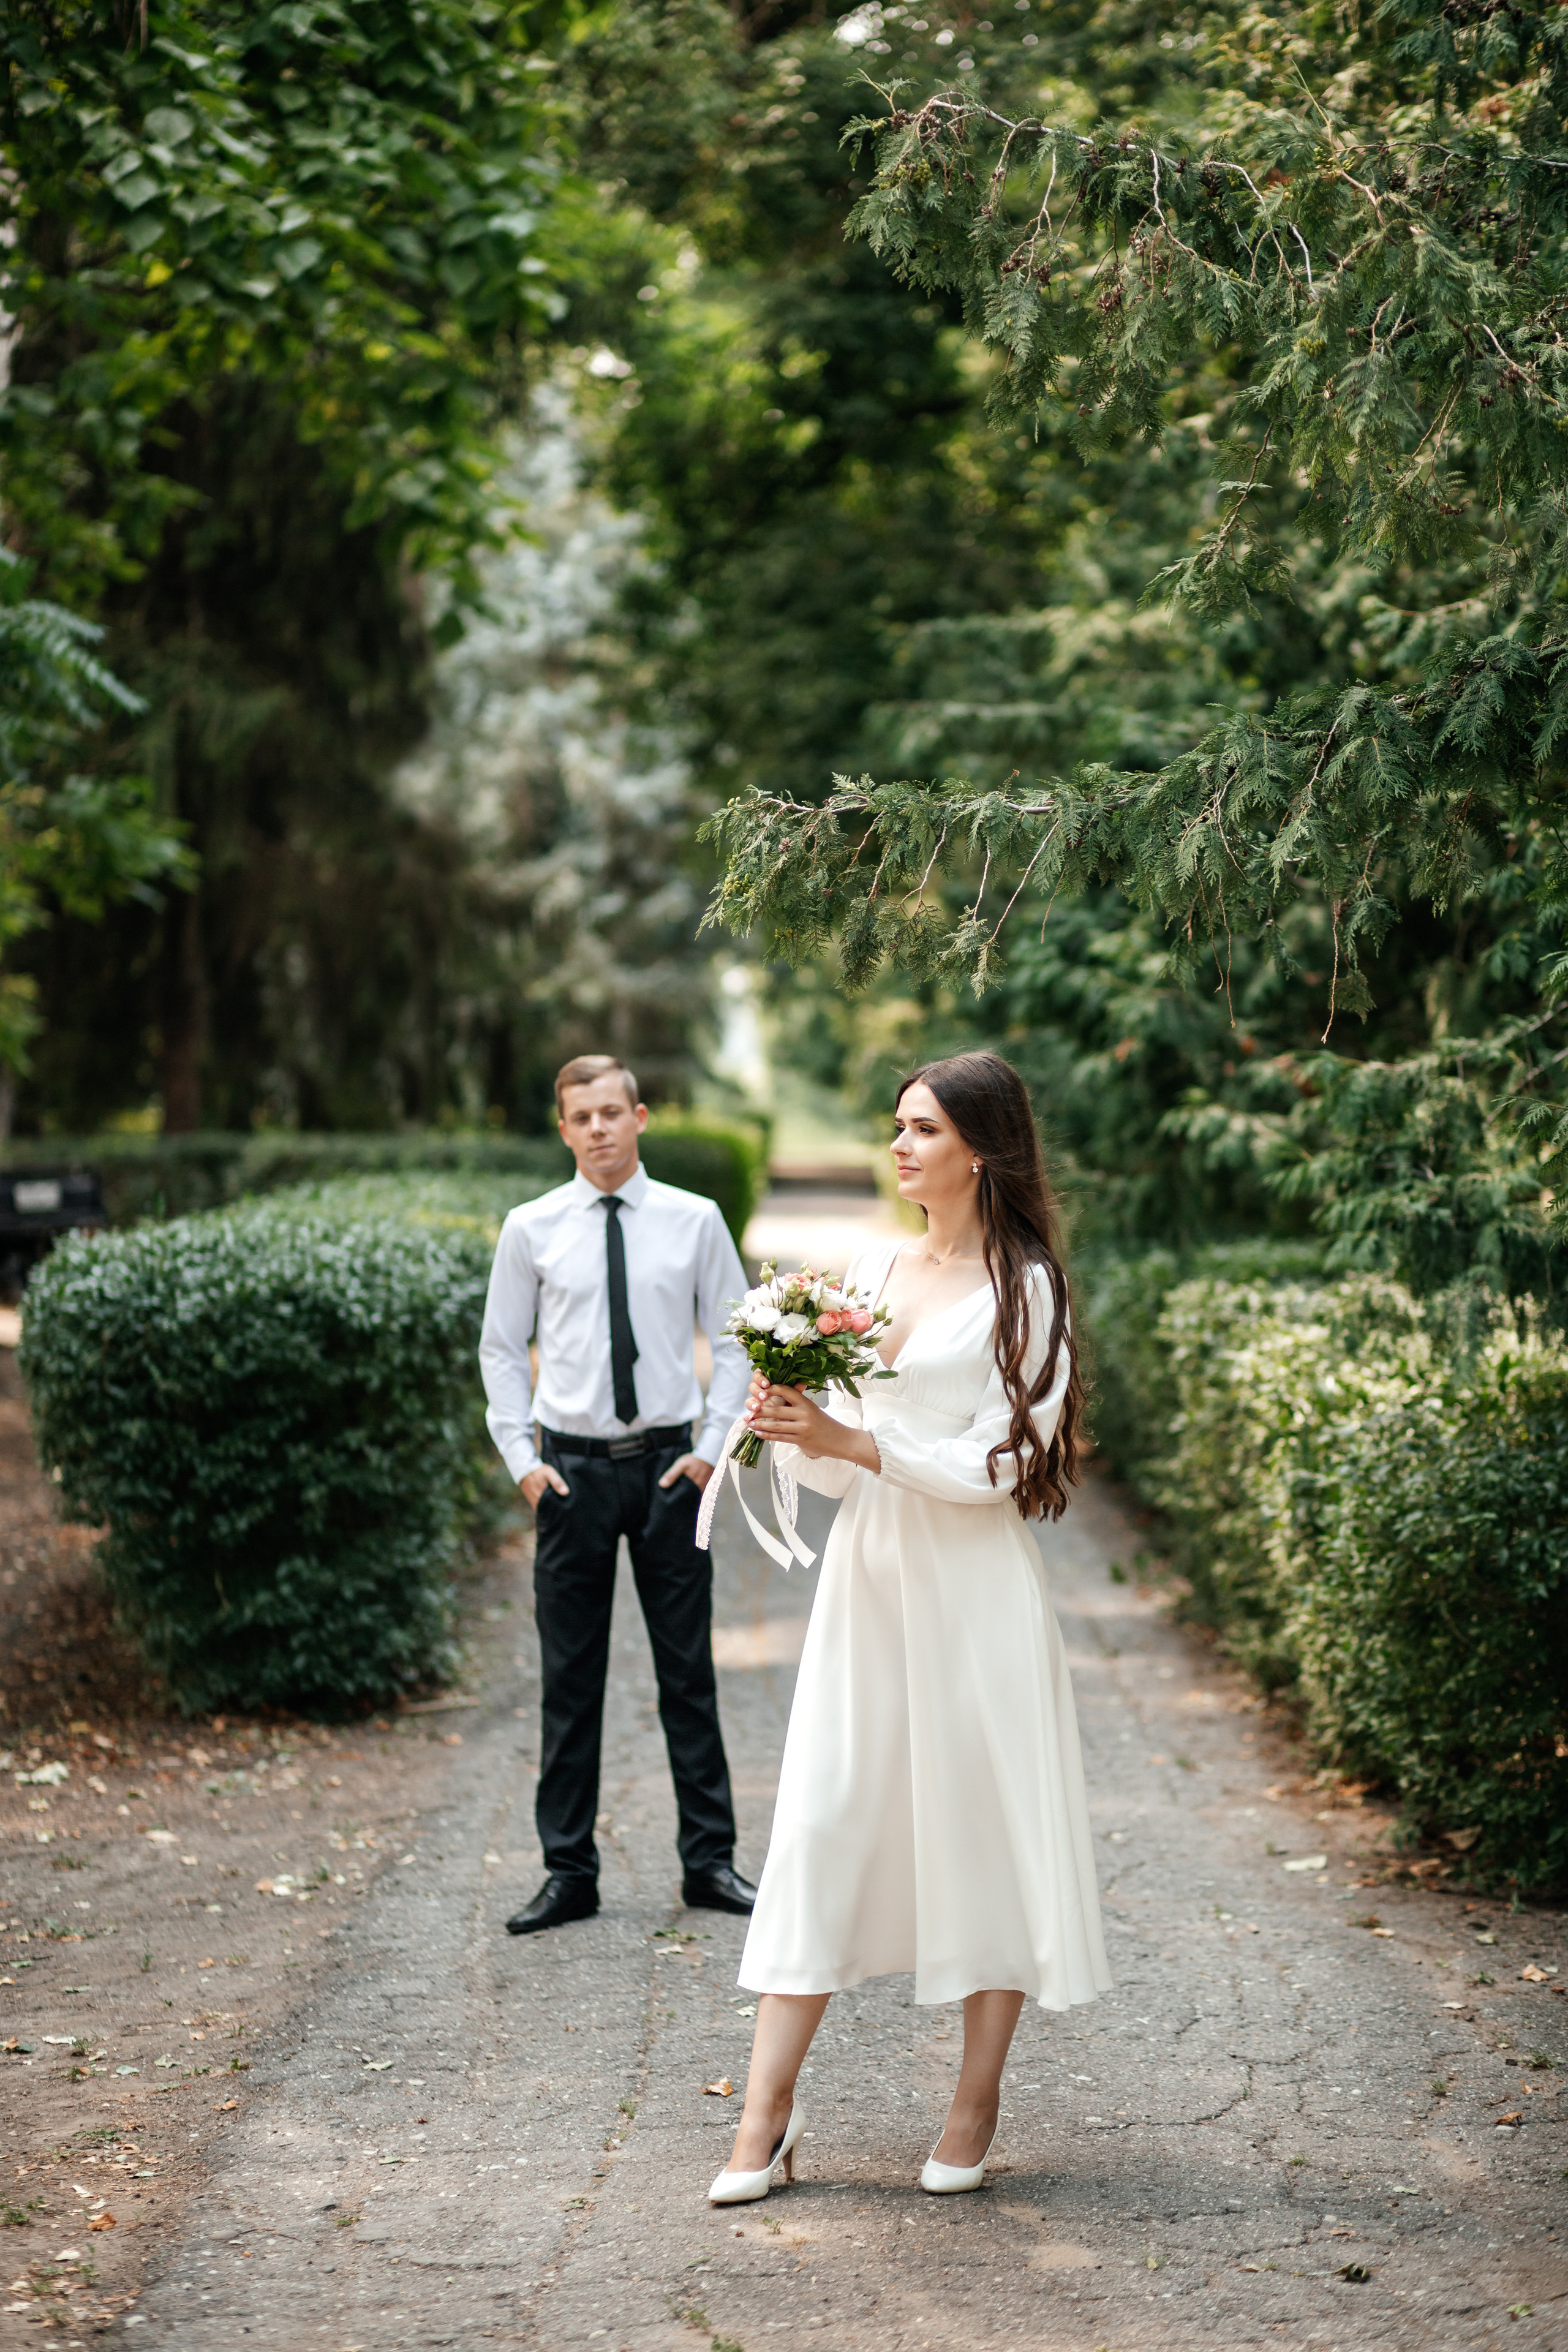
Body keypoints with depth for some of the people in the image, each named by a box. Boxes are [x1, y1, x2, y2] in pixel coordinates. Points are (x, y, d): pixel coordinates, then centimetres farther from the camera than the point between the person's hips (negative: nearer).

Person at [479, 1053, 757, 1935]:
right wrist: (523, 1458, -2)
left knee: (689, 1669, 5)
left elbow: (736, 1340, 6)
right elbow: (502, 1350, 7)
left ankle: (711, 1862, 15)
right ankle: (570, 1873, 12)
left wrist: (712, 1447, -3)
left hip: (670, 1465, 0)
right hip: (573, 1467, 0)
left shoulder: (695, 1222, 1)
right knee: (571, 1677, 5)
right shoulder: (532, 1229, 1)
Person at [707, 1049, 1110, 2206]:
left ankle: (977, 2105, 16)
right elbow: (833, 1463, 14)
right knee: (822, 1820, 0)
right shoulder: (872, 1271, 12)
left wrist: (857, 1445, -18)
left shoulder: (1024, 1288, -6)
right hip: (868, 1575, 5)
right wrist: (788, 1428, -6)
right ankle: (768, 2110, 1)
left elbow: (1002, 1462, -12)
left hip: (974, 1588, -5)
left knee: (983, 1821, 3)